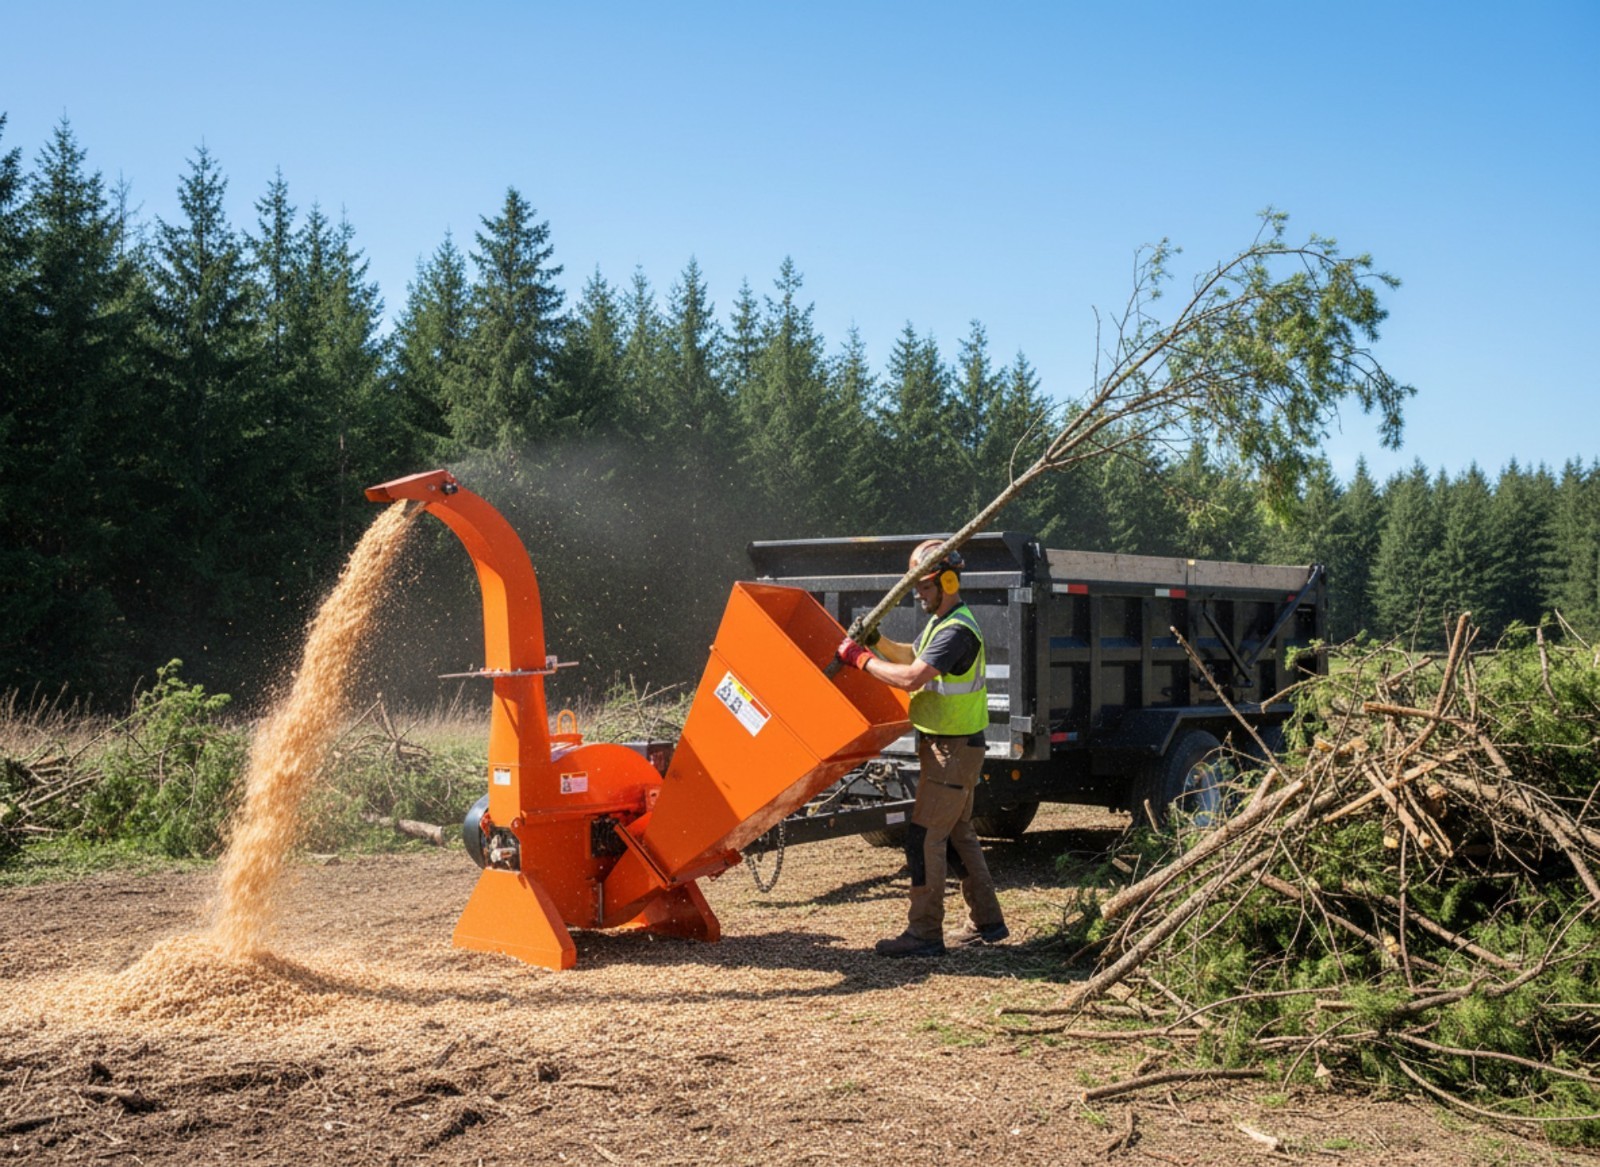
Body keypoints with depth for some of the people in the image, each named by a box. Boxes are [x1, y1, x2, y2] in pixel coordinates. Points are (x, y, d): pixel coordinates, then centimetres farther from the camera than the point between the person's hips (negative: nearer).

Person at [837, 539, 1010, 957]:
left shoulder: (957, 631, -21)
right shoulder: (941, 623, 13)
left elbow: (911, 677, -30)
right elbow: (911, 655, 24)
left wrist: (860, 659, -20)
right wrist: (876, 641, 7)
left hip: (953, 748, -11)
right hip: (947, 746, 11)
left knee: (925, 837, -9)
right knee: (957, 835, 16)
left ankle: (924, 933, -4)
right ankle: (987, 922, 25)